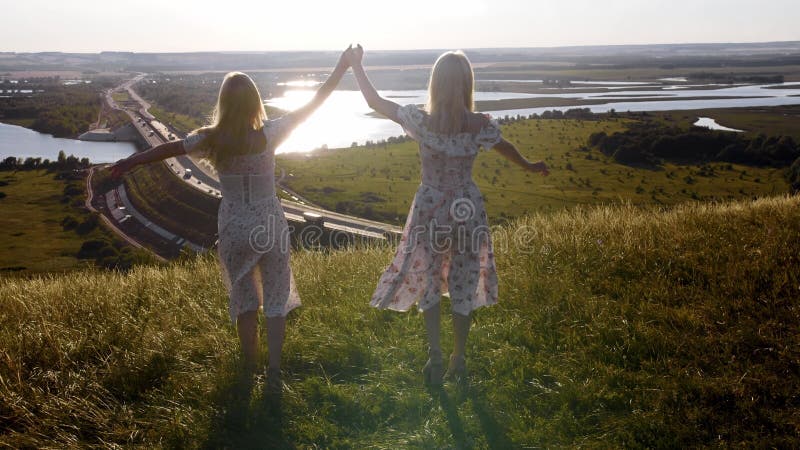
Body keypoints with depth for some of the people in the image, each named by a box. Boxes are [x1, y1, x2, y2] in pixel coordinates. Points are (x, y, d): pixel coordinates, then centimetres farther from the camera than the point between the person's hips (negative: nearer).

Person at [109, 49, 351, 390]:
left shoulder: (212, 139, -11)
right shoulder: (269, 134, -15)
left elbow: (169, 148, 4)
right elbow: (313, 104, -8)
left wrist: (129, 163, 19)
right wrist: (342, 68, 0)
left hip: (234, 229, 1)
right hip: (270, 226, -1)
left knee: (244, 297, 18)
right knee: (277, 298, 11)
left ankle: (250, 364, 31)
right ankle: (274, 370, 8)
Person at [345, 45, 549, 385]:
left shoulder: (420, 121, -15)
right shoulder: (481, 125, -12)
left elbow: (374, 101, -4)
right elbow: (506, 149, 8)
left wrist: (356, 64, 11)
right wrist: (530, 166, 30)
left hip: (429, 210, -1)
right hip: (467, 210, 1)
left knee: (428, 283, 18)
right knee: (463, 287, 15)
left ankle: (435, 357, 13)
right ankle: (458, 360, 26)